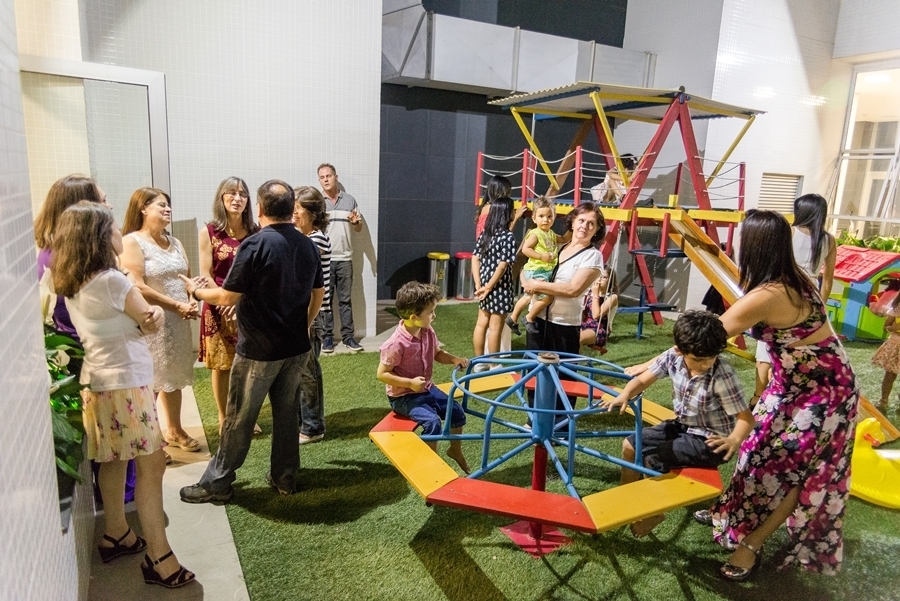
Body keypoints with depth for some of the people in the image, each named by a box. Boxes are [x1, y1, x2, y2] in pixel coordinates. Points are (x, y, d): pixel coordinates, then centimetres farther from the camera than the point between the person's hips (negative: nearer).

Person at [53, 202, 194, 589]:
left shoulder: (70, 284, 7)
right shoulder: (111, 280, -19)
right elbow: (150, 325, -10)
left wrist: (150, 314, -8)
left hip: (99, 380, 9)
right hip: (125, 381, -9)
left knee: (113, 461, 20)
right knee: (151, 464, -4)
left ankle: (115, 535, 35)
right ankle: (158, 557, 1)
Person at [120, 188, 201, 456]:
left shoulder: (174, 242, 13)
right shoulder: (132, 242, -10)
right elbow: (137, 286, -18)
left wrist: (192, 303, -7)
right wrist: (177, 306, -17)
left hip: (178, 322, 7)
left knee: (174, 378, 17)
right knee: (151, 382, -1)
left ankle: (174, 430, 32)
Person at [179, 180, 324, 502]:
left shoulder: (255, 244, -18)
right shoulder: (307, 245, 2)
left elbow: (227, 297, -15)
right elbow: (319, 293, 12)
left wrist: (196, 290, 4)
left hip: (259, 349, -6)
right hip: (297, 347, 6)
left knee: (239, 418, 7)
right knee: (287, 412, 16)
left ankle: (217, 483, 21)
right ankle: (285, 477, 27)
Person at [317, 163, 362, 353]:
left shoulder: (350, 200, 8)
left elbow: (359, 229, 13)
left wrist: (356, 222, -10)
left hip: (345, 259, 2)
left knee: (346, 299, 7)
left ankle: (348, 336, 13)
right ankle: (327, 336, 13)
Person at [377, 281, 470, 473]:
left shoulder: (428, 332, -6)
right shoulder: (396, 344, -28)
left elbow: (437, 354, 12)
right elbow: (382, 374, -21)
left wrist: (454, 359, -8)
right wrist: (410, 383, -28)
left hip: (426, 389, 8)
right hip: (403, 396, -7)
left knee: (457, 411, 2)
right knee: (432, 421, -25)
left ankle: (455, 450, 28)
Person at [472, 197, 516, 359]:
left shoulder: (485, 233, 5)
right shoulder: (508, 236, -16)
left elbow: (475, 259, 4)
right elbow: (502, 266, -21)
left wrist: (479, 285, 3)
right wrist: (489, 287, -13)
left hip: (484, 286, 7)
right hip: (499, 288, -7)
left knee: (481, 324, 15)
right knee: (495, 328, 3)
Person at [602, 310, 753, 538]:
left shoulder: (723, 376, -29)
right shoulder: (673, 357, -15)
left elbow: (746, 417, -25)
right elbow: (642, 380, -7)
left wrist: (734, 440, -46)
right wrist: (624, 395, -28)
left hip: (710, 440, -6)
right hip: (683, 425, 7)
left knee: (652, 460, -17)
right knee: (630, 445, 3)